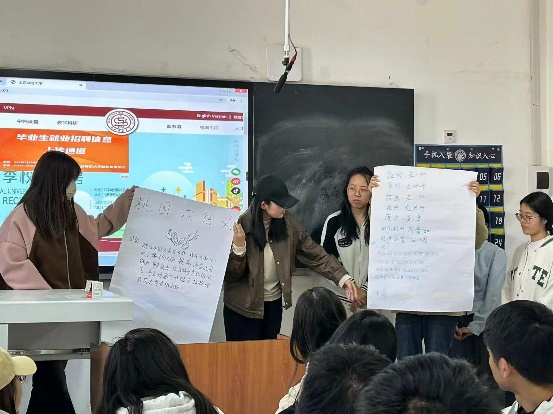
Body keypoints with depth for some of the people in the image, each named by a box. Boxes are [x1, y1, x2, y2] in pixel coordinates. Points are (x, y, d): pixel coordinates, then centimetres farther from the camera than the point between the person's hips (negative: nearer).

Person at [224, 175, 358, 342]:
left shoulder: (287, 223, -5)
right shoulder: (240, 227, -17)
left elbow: (314, 254, -4)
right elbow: (231, 275, -15)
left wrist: (343, 278, -15)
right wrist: (238, 247, -32)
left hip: (274, 303, 4)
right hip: (243, 307, -4)